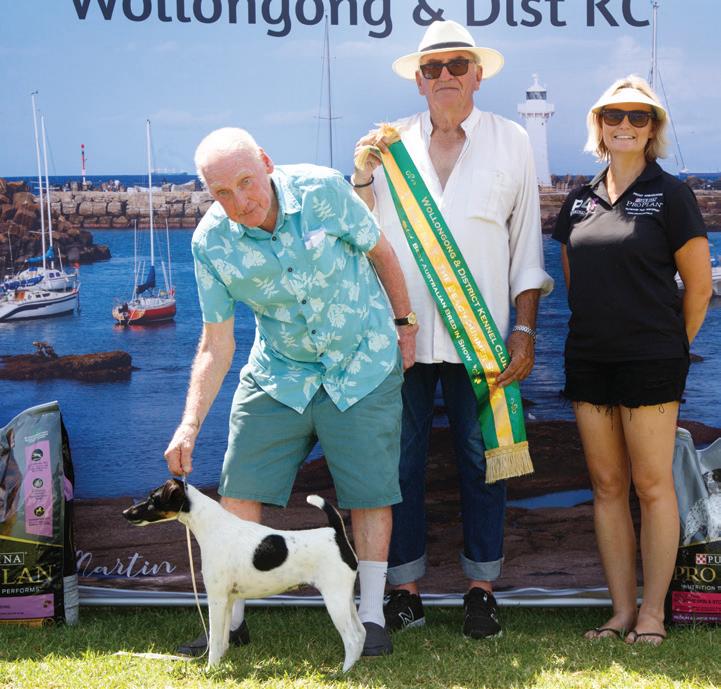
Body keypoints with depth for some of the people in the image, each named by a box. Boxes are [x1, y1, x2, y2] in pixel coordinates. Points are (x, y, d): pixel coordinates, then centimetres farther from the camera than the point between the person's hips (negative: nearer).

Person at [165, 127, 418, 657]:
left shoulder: (323, 190, -19)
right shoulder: (211, 242, -13)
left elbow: (381, 252, -2)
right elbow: (216, 345, -7)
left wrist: (406, 324, 4)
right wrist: (191, 424, -14)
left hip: (363, 366, -2)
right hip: (277, 375, 2)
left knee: (369, 491, 0)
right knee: (240, 491, 0)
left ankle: (372, 616, 16)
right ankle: (230, 619, 16)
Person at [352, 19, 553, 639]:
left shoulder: (510, 141, 9)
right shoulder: (392, 142, 9)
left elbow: (527, 241, 8)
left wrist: (525, 329, 2)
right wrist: (363, 176, -6)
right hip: (403, 329, 1)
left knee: (480, 459, 4)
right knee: (402, 460, 3)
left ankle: (482, 587, 15)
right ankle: (405, 588, 13)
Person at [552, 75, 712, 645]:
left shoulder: (669, 194, -4)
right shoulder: (580, 201, 11)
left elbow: (699, 284, -2)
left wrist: (670, 347, 4)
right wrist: (596, 329, 14)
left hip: (650, 362, -5)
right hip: (588, 361, 6)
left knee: (652, 485, -1)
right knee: (607, 485, 7)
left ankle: (653, 612, 8)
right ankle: (622, 610, 15)